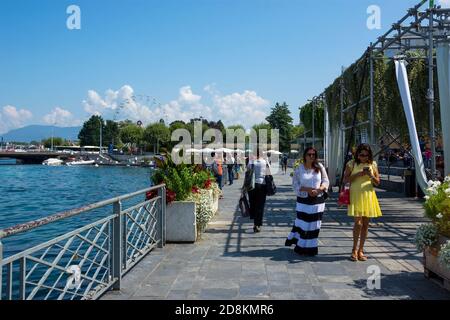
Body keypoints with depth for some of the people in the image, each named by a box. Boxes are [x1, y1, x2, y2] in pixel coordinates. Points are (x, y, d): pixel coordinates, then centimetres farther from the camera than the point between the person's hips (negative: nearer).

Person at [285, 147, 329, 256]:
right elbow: (295, 184, -3)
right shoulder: (299, 169, -2)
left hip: (318, 199, 1)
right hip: (303, 200, -1)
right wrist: (306, 189, -17)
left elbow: (326, 181, 4)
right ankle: (301, 247, 16)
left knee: (314, 224, 5)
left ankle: (311, 247, 17)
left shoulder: (320, 167, 2)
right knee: (302, 222, 0)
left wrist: (318, 190, -15)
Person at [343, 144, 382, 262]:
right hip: (356, 196, -3)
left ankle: (360, 250, 17)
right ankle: (354, 250, 4)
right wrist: (358, 174, -15)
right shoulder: (351, 164, 0)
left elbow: (377, 182, 8)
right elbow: (345, 180, -4)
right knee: (358, 223, -11)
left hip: (368, 196, 4)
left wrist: (371, 176, -12)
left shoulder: (372, 164, 7)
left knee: (365, 223, 6)